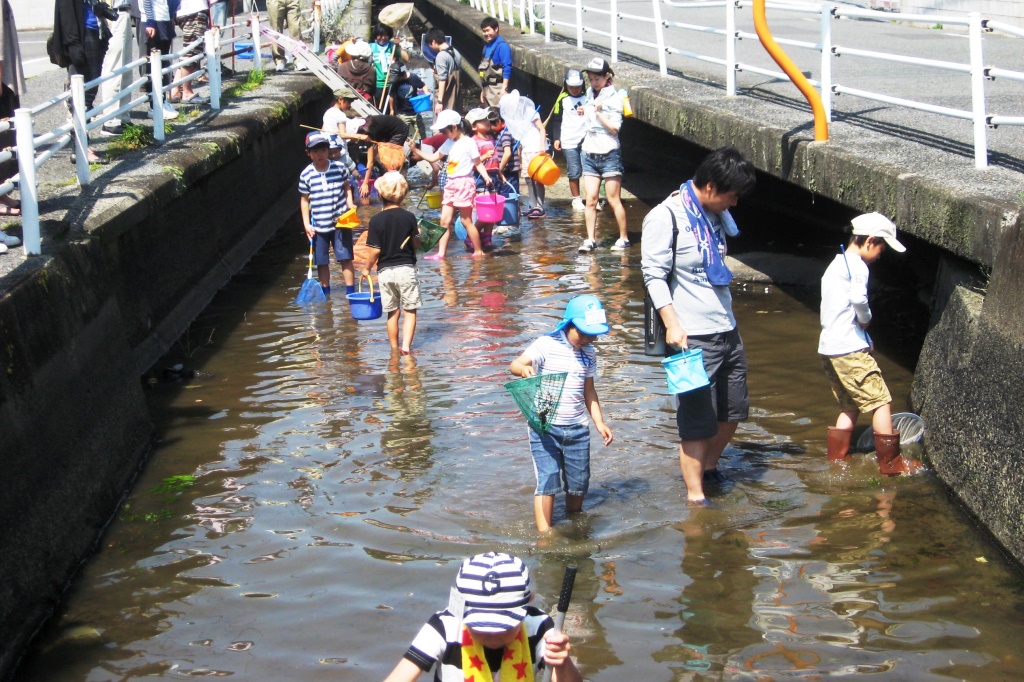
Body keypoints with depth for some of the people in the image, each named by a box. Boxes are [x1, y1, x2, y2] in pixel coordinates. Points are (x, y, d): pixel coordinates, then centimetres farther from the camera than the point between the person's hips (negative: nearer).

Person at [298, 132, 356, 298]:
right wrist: (306, 224, -1)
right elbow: (304, 200, 4)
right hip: (318, 226, 1)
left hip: (340, 223, -1)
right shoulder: (306, 175, -4)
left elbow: (347, 188, 11)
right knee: (322, 262, 9)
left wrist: (350, 205, -6)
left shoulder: (339, 168, -3)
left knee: (346, 258, -2)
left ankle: (350, 293, 6)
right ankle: (326, 295, 23)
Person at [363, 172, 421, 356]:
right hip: (406, 269, -1)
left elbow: (375, 251, -8)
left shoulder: (376, 220, -7)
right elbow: (416, 243, 2)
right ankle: (406, 346, -9)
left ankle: (394, 348, 18)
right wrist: (418, 233, 22)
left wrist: (367, 268, 7)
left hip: (385, 271, 1)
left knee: (392, 313, 11)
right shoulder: (409, 217, -6)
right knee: (410, 310, 4)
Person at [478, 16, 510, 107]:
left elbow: (507, 68, -16)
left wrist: (504, 88, -22)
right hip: (487, 88, 9)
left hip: (497, 88, -9)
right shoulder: (487, 47, 14)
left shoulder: (502, 46, -11)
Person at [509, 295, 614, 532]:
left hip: (577, 429, 5)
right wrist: (524, 368, -45)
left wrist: (599, 422, 11)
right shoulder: (546, 345, -10)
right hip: (545, 427, -5)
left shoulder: (589, 354, 8)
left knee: (578, 482, 12)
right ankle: (544, 533, -7)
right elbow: (515, 364, -22)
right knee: (548, 481, -11)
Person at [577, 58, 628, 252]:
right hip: (590, 154, 5)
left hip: (609, 154, -5)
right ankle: (590, 239, 2)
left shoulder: (614, 98, -8)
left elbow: (614, 128, -14)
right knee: (591, 199, 0)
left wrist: (599, 112, -20)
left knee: (613, 199, -2)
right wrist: (585, 112, 8)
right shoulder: (590, 94, 10)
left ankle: (624, 238, 8)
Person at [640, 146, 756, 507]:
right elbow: (653, 275, -15)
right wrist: (672, 323, -23)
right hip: (693, 337, -8)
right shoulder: (666, 217, -12)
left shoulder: (716, 214, 11)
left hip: (727, 331, 8)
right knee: (697, 420, -4)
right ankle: (695, 496, 6)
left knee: (733, 411, 16)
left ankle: (708, 467, 36)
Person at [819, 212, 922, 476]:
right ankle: (890, 462, 3)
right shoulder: (857, 265, -10)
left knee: (850, 406, 18)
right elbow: (858, 297, -29)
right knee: (880, 400, -2)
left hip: (828, 348, 10)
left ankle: (837, 459, 18)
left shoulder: (835, 264, 21)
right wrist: (866, 319, -8)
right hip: (849, 348, -10)